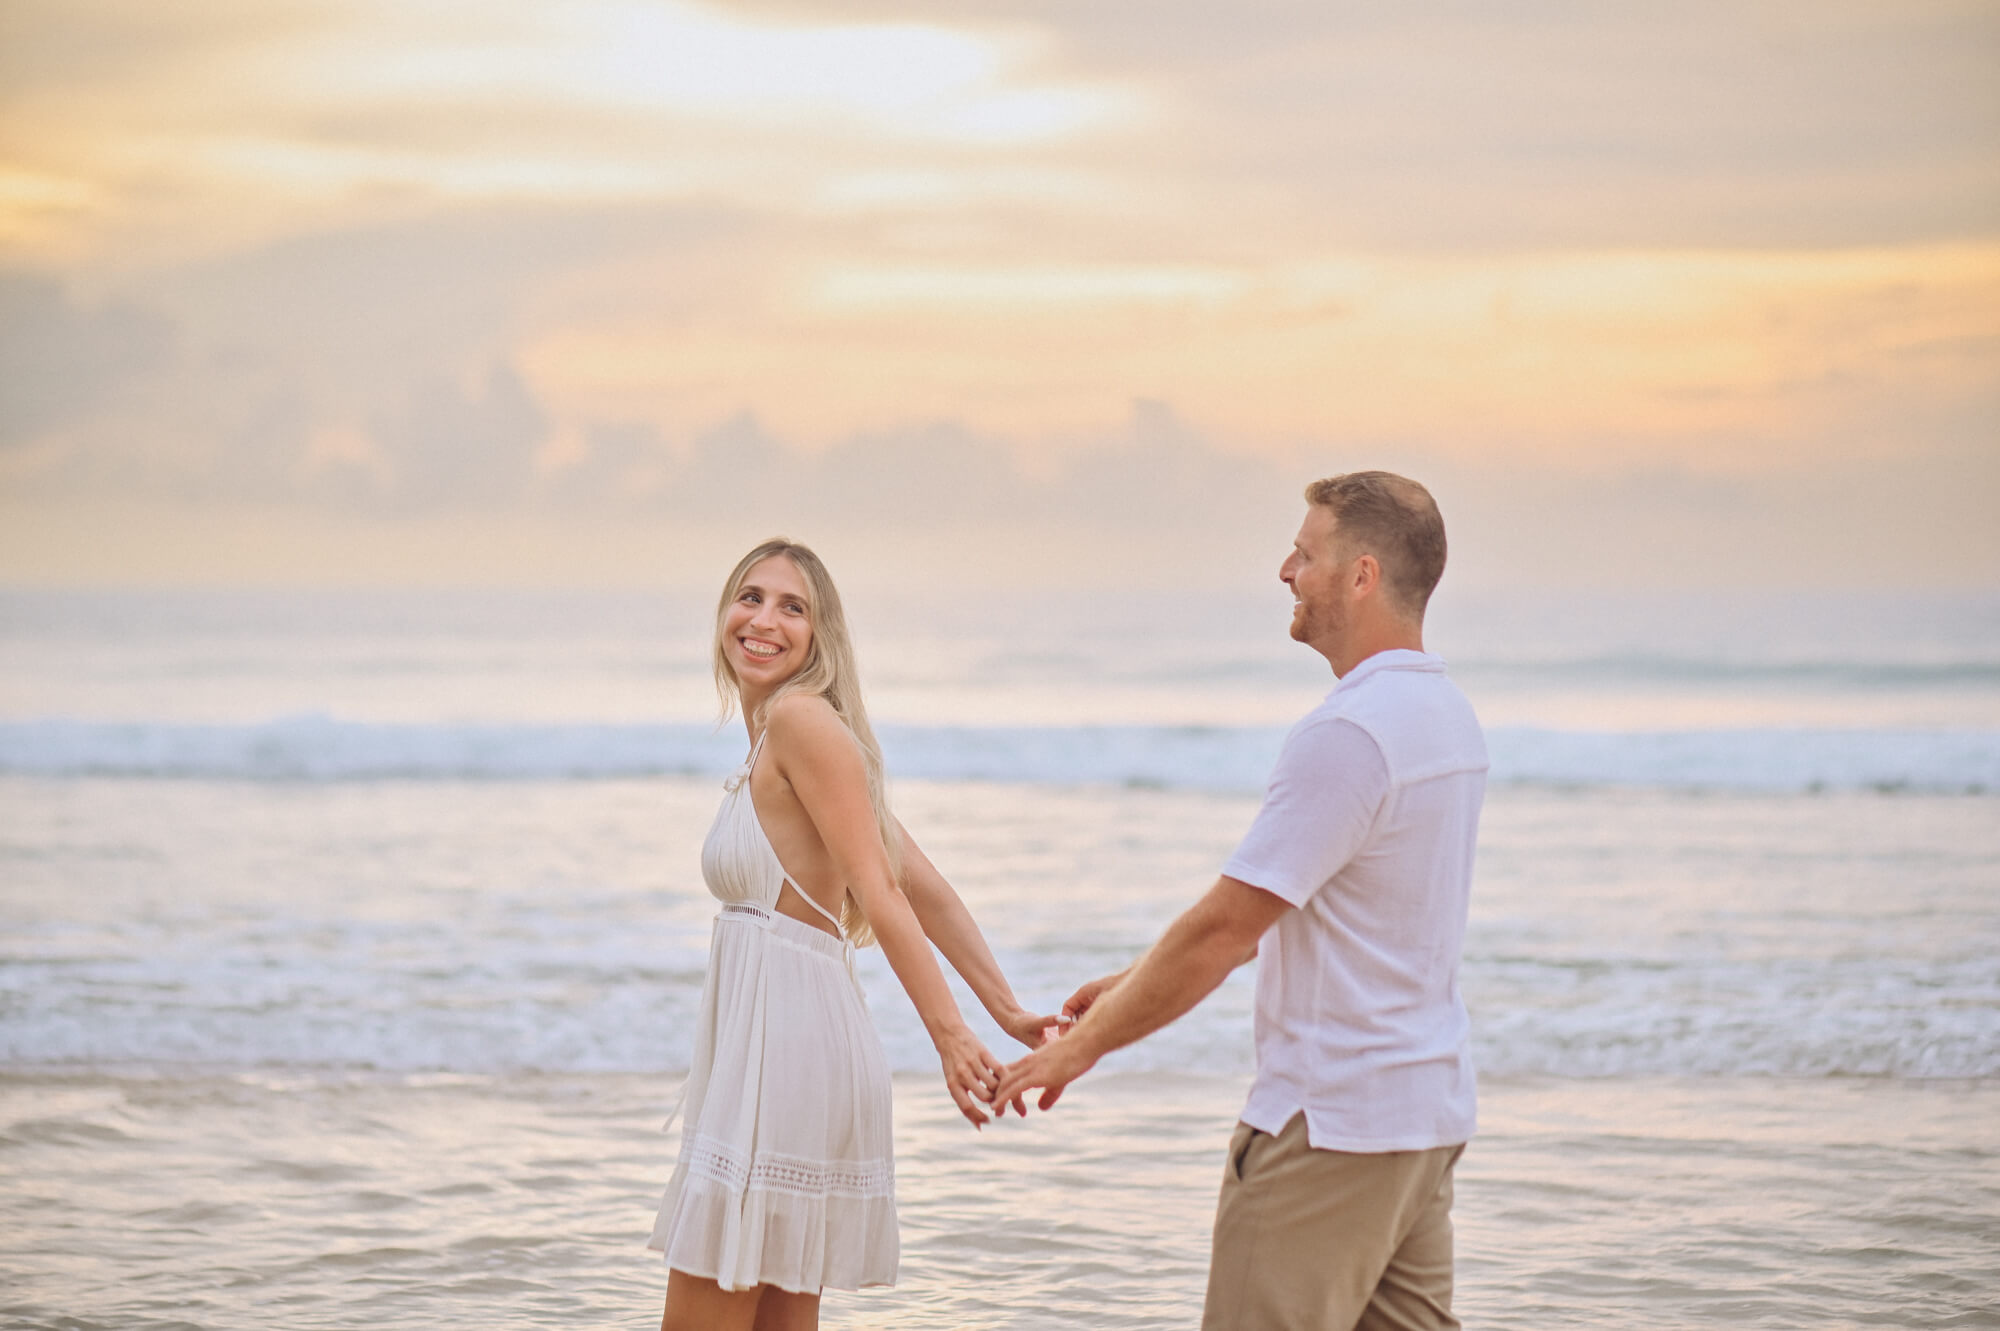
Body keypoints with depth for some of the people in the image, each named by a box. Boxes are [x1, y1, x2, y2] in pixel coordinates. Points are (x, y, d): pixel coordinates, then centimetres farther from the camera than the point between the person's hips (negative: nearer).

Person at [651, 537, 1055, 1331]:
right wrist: (1006, 1011, 15)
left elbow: (883, 891, -18)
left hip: (787, 1048, -10)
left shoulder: (802, 719, -11)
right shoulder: (775, 738, 16)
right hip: (761, 1048, 10)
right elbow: (923, 883, 16)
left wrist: (952, 1038, -22)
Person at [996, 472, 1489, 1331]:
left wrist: (1086, 1043, -6)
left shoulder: (1347, 734, -19)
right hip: (1427, 1107, 10)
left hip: (1333, 1122, -10)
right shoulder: (1446, 714, 13)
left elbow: (1226, 927, -17)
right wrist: (1137, 984, 22)